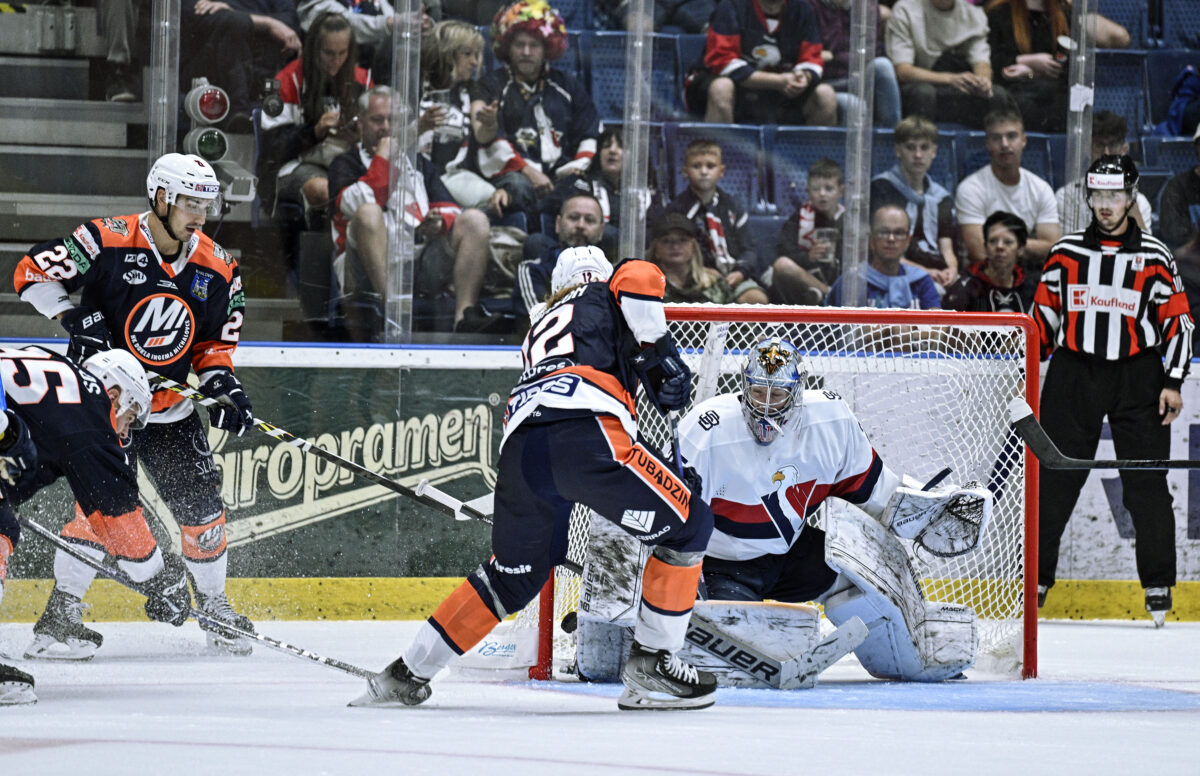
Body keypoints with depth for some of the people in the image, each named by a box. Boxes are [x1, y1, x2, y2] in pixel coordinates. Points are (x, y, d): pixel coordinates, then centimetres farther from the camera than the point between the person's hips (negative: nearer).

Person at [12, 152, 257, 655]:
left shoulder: (218, 269, -1)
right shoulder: (108, 242, -16)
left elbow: (215, 344, 9)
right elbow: (33, 273, -12)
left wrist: (224, 387, -9)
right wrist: (76, 321, -22)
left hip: (171, 411, 5)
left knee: (201, 505, 4)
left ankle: (214, 605, 24)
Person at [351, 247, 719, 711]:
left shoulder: (540, 328, 40)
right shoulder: (603, 298, 24)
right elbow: (638, 277, 1)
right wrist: (660, 355, 7)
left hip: (520, 446, 6)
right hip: (586, 434, -6)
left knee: (513, 575, 24)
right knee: (688, 525, 8)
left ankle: (408, 673, 25)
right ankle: (650, 665, 3)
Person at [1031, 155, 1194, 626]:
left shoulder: (1154, 256, 1)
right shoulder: (1066, 253, 6)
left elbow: (1177, 320, 2)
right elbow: (1043, 315, 13)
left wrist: (1173, 383, -5)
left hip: (1137, 377, -2)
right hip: (1073, 372, 2)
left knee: (1146, 482, -4)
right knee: (1054, 480, 0)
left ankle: (1158, 586, 2)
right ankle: (1035, 579, 8)